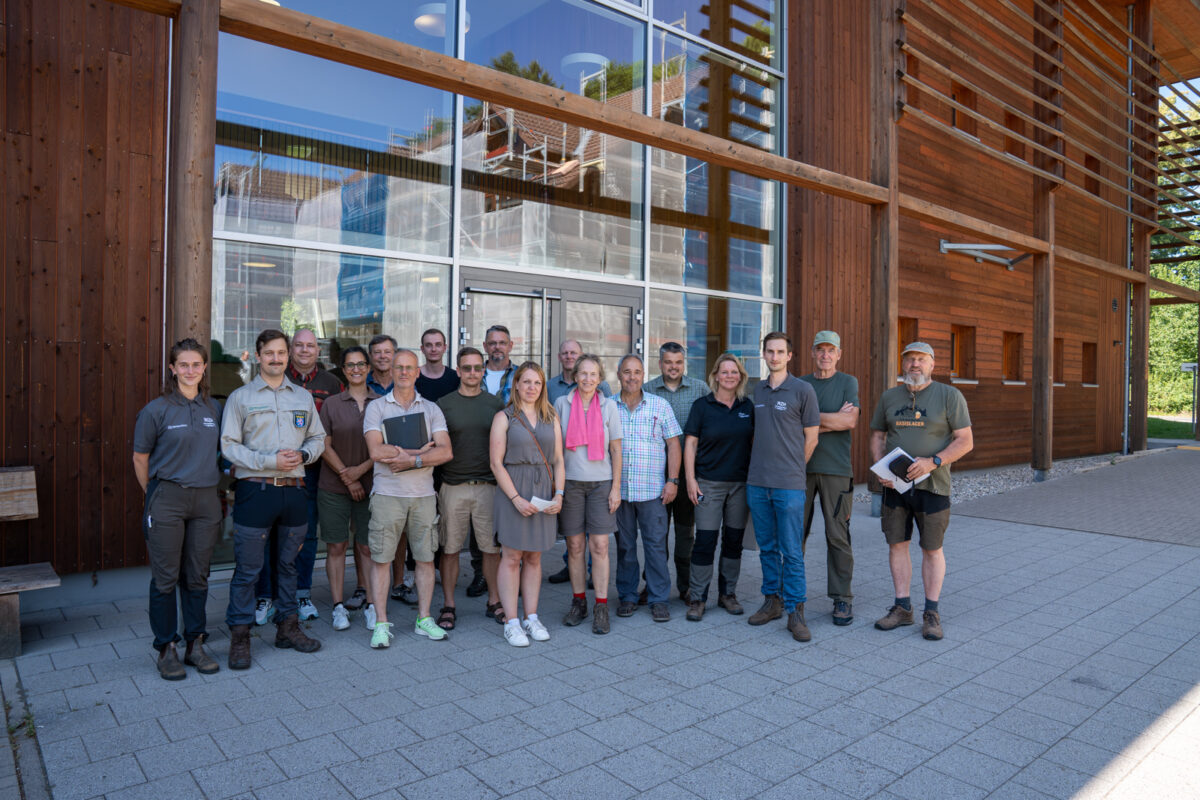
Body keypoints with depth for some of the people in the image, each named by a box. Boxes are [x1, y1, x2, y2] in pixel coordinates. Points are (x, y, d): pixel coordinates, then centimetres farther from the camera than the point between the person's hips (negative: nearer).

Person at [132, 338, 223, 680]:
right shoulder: (156, 410, -4)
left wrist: (207, 481, 11)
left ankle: (195, 645, 22)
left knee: (197, 576, 11)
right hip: (167, 501, -3)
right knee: (165, 578, 4)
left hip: (206, 500, 4)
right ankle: (166, 649, 17)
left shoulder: (214, 409, 7)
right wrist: (155, 494, 6)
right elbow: (140, 459, 3)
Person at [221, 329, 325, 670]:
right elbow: (229, 446, -5)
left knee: (289, 563, 14)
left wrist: (302, 454, -6)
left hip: (294, 490, 4)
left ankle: (287, 627, 26)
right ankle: (239, 637, 12)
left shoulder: (303, 397, 13)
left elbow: (318, 438, 15)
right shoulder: (241, 397, 1)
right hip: (255, 491, -4)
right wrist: (269, 461, -15)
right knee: (248, 568, 0)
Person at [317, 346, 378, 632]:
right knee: (336, 546, 4)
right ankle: (339, 606, 12)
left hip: (370, 485, 0)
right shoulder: (331, 404, 5)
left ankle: (369, 601, 12)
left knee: (367, 545, 3)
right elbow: (325, 446, 1)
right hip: (334, 487, 0)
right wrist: (347, 477, -6)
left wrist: (361, 469, -11)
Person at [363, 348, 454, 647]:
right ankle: (381, 623, 12)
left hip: (423, 494, 2)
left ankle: (424, 619, 19)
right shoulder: (376, 407, 2)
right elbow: (376, 451, -12)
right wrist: (422, 450, -12)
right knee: (381, 558, 1)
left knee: (426, 557, 7)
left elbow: (446, 452, -3)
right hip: (387, 493, -2)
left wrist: (412, 460, -16)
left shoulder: (431, 409, 8)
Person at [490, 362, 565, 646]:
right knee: (512, 557, 0)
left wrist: (559, 495, -3)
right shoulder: (504, 418, 0)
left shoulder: (551, 418, 11)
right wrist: (516, 498, -14)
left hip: (544, 493, 4)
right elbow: (496, 463, -6)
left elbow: (558, 461, 10)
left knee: (534, 557, 10)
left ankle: (531, 617, 18)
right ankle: (511, 622, 7)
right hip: (512, 490, -3)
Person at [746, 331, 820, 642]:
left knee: (791, 550, -2)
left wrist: (790, 468, 6)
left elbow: (811, 438, 0)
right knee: (767, 547, 13)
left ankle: (795, 611, 5)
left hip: (789, 485, -5)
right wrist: (764, 467, 13)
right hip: (757, 483, 5)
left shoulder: (802, 390, -4)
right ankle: (772, 600, 24)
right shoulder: (757, 391, 11)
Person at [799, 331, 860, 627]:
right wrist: (833, 418, -7)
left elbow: (850, 421, -8)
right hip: (801, 466, 2)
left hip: (836, 468, -2)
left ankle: (842, 599, 9)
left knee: (838, 536, -1)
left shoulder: (848, 382, 6)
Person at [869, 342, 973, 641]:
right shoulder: (889, 397, 8)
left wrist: (933, 462, -20)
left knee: (932, 548, 5)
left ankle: (932, 613, 15)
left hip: (932, 485, -3)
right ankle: (903, 607, 18)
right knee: (897, 544, 6)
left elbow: (965, 441, -7)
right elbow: (877, 437, 13)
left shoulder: (950, 396, -4)